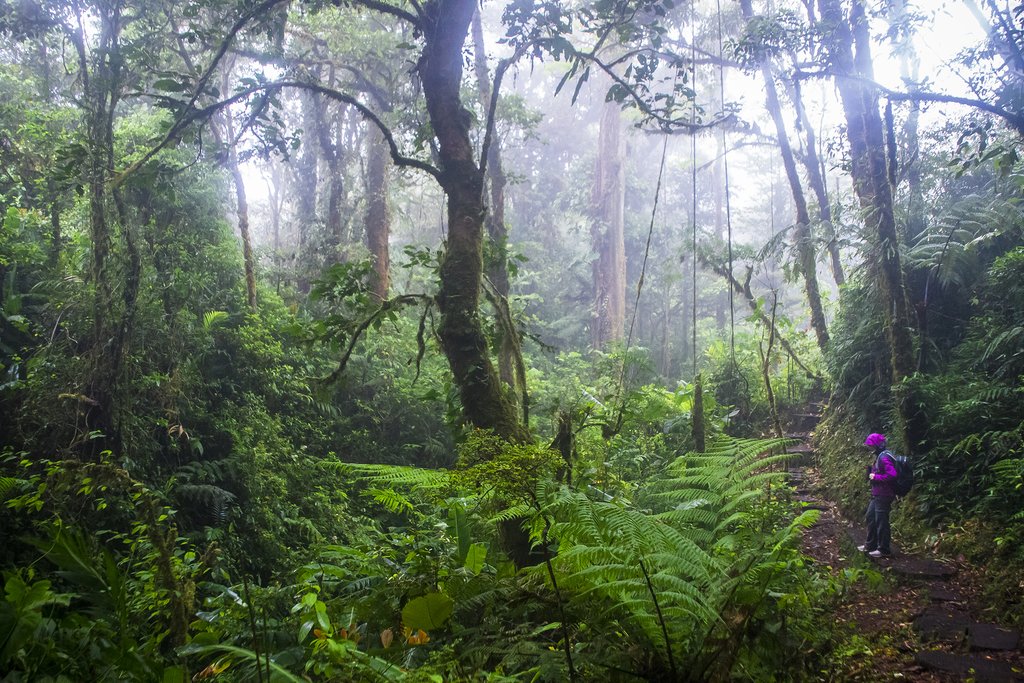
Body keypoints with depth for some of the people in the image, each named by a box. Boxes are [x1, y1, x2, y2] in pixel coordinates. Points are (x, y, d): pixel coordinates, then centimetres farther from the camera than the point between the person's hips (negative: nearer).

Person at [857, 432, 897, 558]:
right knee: (870, 518, 18)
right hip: (877, 495, 11)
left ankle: (884, 550, 9)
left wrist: (875, 477, -20)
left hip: (883, 496, -11)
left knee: (881, 522, -2)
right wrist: (871, 469, 5)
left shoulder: (884, 458, -20)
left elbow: (892, 475, -29)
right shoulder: (879, 456, 12)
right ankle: (870, 545, 29)